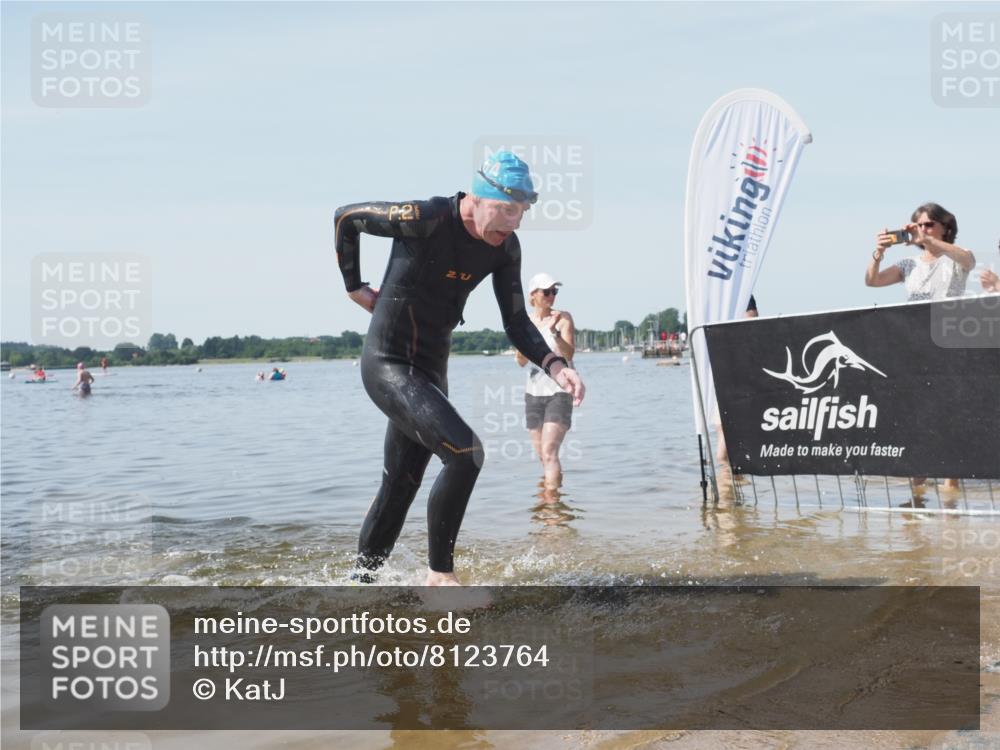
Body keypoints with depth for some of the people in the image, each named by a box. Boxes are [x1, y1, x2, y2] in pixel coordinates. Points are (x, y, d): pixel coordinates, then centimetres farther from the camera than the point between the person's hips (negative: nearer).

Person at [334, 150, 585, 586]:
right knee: (465, 452, -22)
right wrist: (354, 287, -2)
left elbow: (516, 323, 1)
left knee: (400, 488, 15)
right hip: (387, 365, -7)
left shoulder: (505, 248, -2)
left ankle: (361, 582, 30)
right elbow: (346, 217, -8)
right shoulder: (426, 220, -22)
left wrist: (556, 366, -16)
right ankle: (441, 574, -9)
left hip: (431, 370, 8)